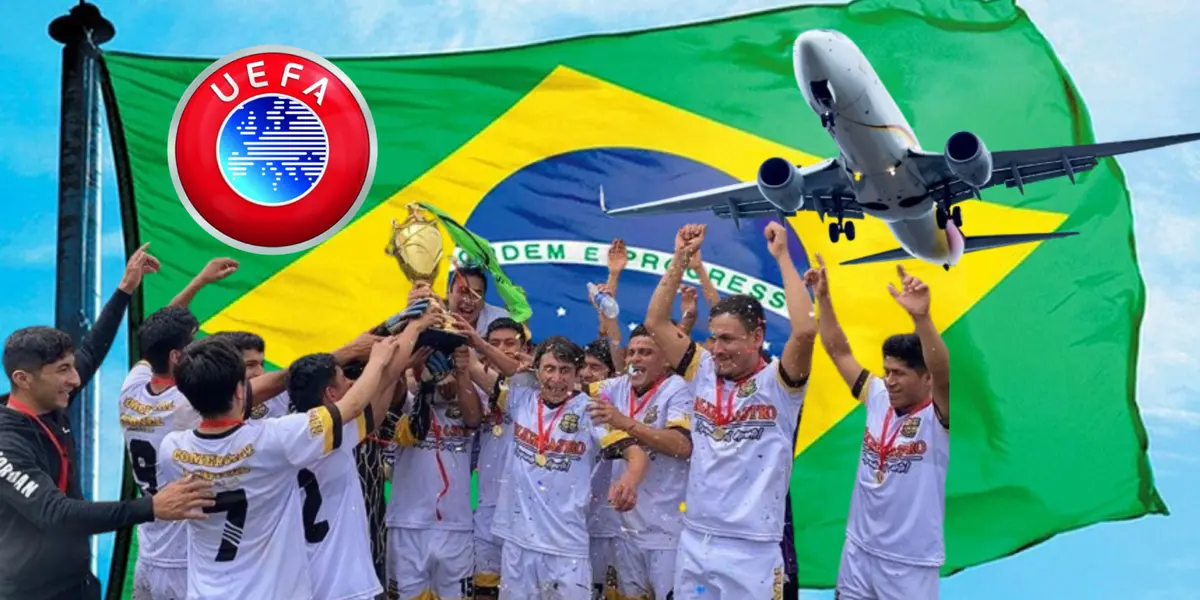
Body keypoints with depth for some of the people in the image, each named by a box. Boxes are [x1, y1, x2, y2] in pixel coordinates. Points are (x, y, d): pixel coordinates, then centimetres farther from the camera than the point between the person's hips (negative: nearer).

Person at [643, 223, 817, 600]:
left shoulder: (778, 382, -8)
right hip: (693, 540, 5)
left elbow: (805, 330, -25)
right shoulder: (704, 373, 5)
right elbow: (655, 323, 5)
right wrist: (681, 258, 1)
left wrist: (782, 255, -18)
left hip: (752, 549, -5)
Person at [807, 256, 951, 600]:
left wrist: (920, 317, -50)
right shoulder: (878, 398, 2)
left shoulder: (937, 416, -15)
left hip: (909, 564, -6)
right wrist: (823, 298, -4)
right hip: (859, 549, 6)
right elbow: (838, 351, 6)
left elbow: (944, 374, -35)